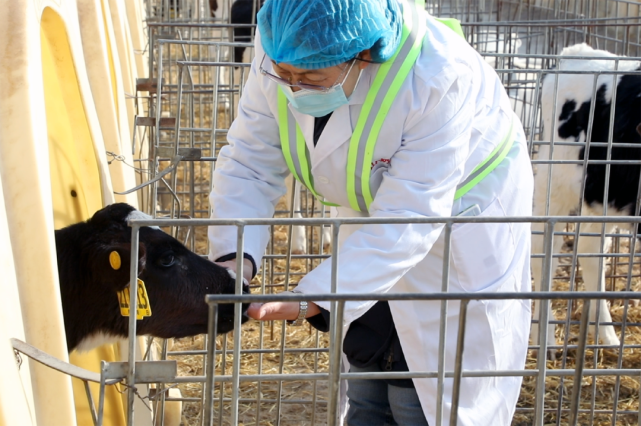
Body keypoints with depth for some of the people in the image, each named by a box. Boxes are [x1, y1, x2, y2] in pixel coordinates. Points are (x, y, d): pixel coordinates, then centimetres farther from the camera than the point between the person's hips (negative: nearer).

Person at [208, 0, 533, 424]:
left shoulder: (438, 79, -38)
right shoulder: (282, 56, -22)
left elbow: (407, 220, -38)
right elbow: (250, 166, -17)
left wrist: (311, 300, -45)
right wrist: (232, 260, -33)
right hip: (373, 212, 6)